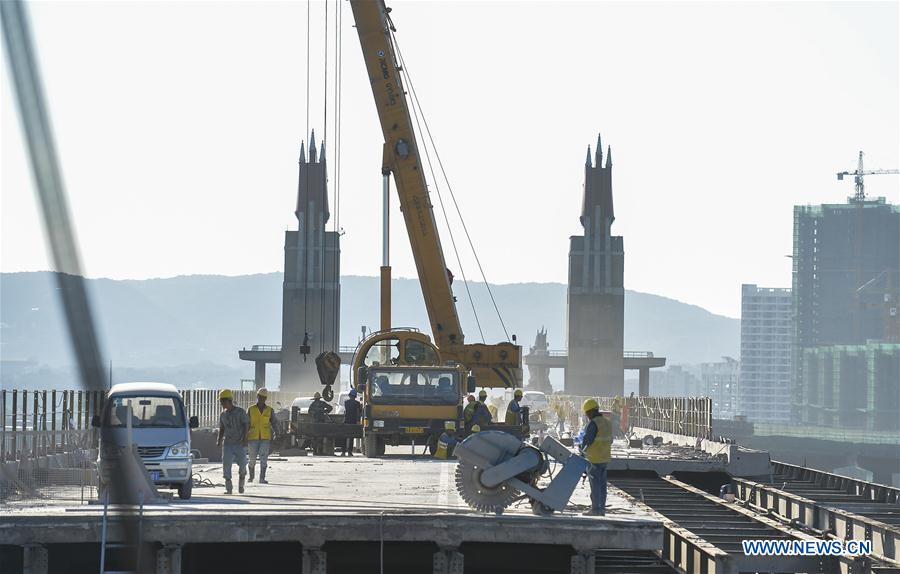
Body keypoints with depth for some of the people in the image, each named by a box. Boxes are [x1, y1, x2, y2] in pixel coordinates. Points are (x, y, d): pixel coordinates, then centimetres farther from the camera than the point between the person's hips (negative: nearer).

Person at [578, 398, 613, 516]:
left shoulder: (593, 424, -17)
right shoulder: (607, 422, 11)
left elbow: (587, 440, -18)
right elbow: (610, 440, 16)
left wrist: (582, 449, 1)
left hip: (595, 459, -8)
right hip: (605, 458, 8)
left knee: (595, 484, -4)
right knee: (602, 484, 12)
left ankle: (595, 509, -3)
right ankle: (602, 508, 16)